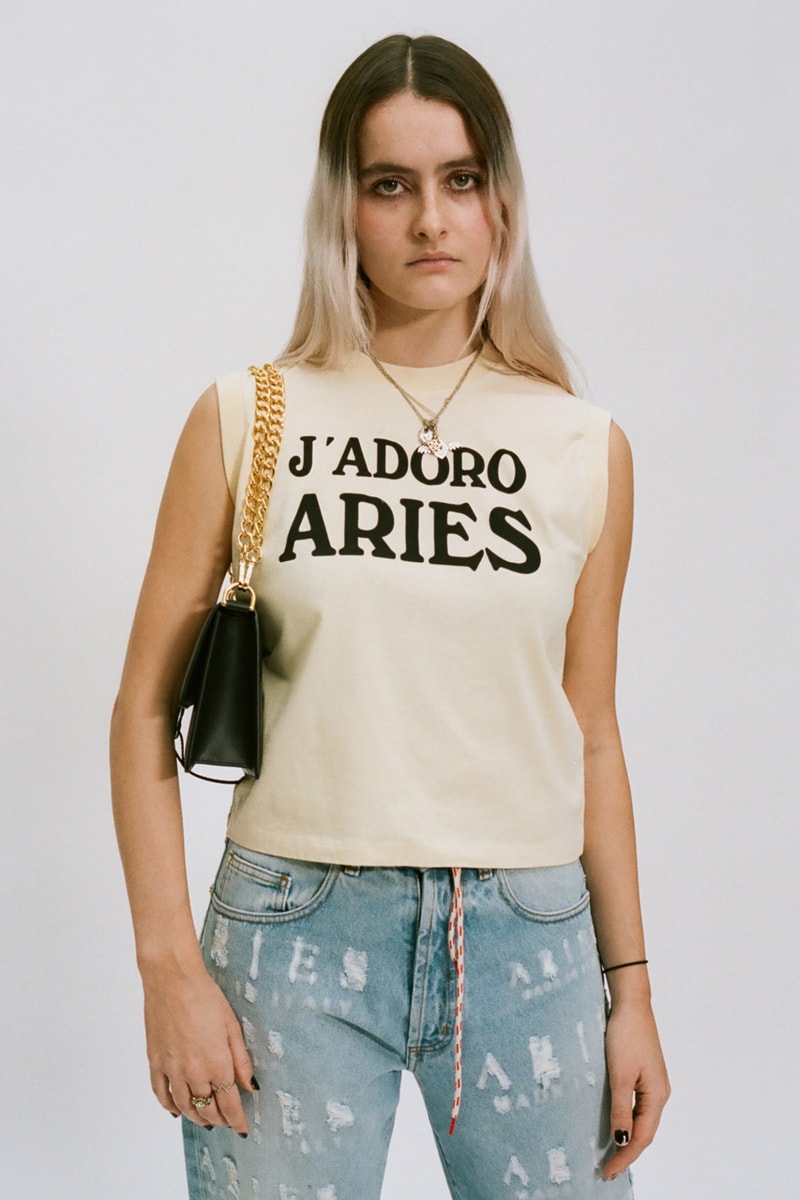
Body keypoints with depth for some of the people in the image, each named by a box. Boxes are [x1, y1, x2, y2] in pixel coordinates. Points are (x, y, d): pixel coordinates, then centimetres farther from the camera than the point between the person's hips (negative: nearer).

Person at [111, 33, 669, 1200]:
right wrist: (171, 966, -6)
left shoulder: (587, 449, 4)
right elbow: (147, 707, 0)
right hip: (297, 928, -1)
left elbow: (590, 738, 8)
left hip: (529, 935, 2)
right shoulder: (246, 421, -1)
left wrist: (631, 989, 7)